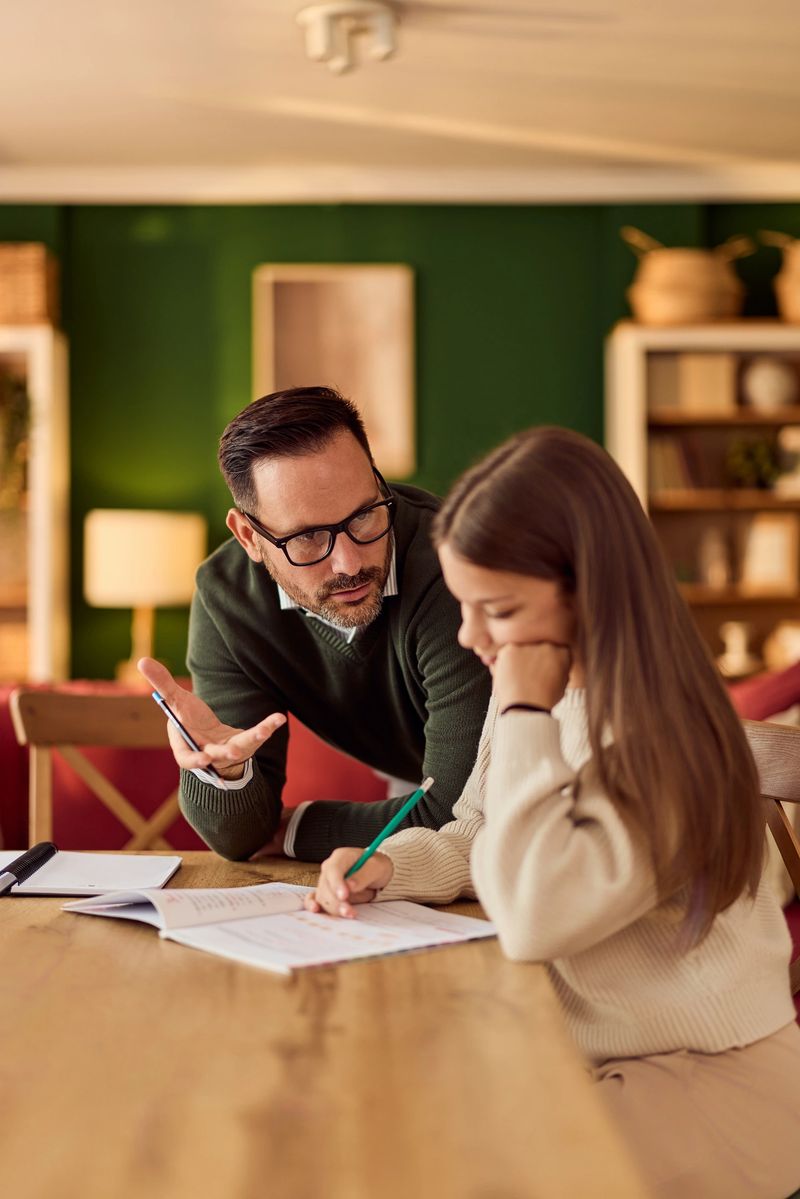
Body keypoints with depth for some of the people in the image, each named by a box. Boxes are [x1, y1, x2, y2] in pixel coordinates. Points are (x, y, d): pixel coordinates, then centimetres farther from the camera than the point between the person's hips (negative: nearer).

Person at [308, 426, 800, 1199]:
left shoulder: (657, 731, -24)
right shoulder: (548, 691, 1)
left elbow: (533, 918, -31)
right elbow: (475, 840, 11)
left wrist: (526, 720, -25)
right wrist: (390, 866, -9)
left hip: (706, 1082, -7)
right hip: (588, 1044, 7)